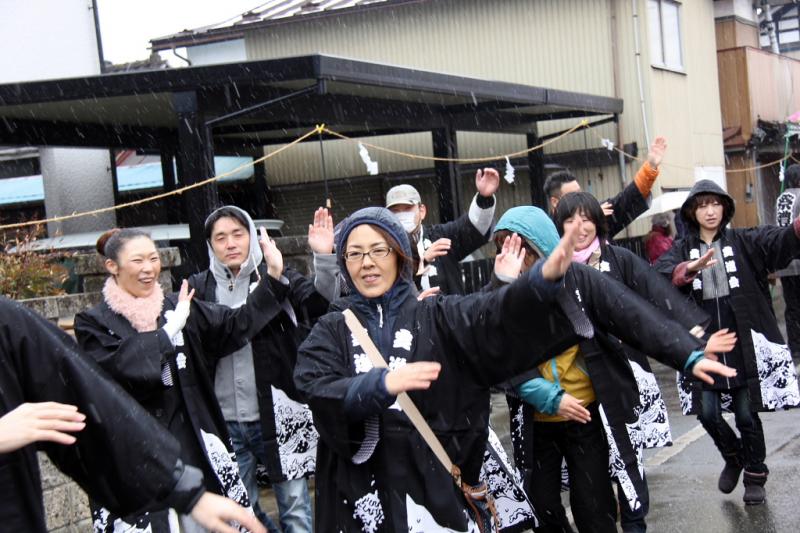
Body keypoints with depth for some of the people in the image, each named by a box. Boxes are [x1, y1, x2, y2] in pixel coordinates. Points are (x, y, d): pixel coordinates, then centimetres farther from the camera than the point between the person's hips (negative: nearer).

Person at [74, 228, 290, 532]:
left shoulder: (177, 307, 9)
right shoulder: (94, 324, -2)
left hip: (191, 443, 4)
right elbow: (121, 370, -17)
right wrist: (170, 328, -11)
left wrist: (273, 277, -5)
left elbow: (234, 325, 5)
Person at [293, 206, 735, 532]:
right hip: (360, 494, 1)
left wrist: (543, 280, -35)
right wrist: (380, 384, -30)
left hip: (436, 488, 0)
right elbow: (316, 392, -12)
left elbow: (501, 317, -14)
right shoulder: (331, 331, 6)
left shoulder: (436, 317, 4)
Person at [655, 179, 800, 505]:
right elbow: (661, 273, -14)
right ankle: (733, 457, 32)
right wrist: (689, 269, -35)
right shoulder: (682, 250, 6)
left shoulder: (743, 242, 3)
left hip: (744, 344, -1)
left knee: (747, 414, 3)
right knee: (708, 413, 0)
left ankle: (755, 476, 26)